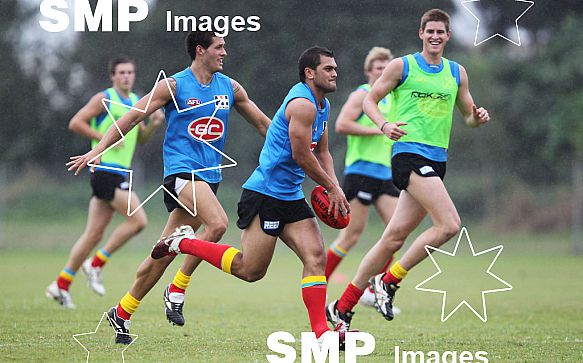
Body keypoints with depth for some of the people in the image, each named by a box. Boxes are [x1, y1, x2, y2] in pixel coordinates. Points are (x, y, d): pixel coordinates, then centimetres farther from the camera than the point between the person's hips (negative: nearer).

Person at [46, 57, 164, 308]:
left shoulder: (136, 102, 17)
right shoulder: (104, 99, -6)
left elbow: (140, 138, 25)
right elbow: (75, 123, -10)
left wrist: (154, 123, 6)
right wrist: (104, 137, -16)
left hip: (119, 173, 8)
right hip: (105, 171, -8)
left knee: (95, 233, 7)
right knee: (138, 220, -15)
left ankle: (61, 285, 12)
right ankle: (96, 263, -3)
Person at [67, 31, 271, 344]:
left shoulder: (230, 87, 12)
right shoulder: (174, 86, -3)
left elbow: (261, 122, 23)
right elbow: (132, 118, -3)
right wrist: (98, 150, -10)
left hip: (209, 176, 5)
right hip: (180, 169, -5)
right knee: (217, 224, -29)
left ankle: (122, 313, 17)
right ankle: (177, 290, -14)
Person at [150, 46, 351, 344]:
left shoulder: (323, 106, 16)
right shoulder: (302, 104, -16)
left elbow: (322, 152, 25)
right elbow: (301, 155, -18)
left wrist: (334, 187, 9)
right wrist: (331, 188, -7)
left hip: (291, 197, 10)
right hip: (264, 194, -10)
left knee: (316, 257, -5)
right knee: (250, 270, -8)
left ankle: (320, 331, -6)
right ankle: (184, 242, 8)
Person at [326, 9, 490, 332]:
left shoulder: (457, 73, 17)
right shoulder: (402, 66, 2)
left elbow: (468, 116, 23)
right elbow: (369, 99, 5)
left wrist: (478, 117, -1)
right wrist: (384, 124, -15)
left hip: (437, 160, 6)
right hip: (409, 151, -6)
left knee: (394, 237, 3)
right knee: (449, 224, -21)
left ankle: (343, 307, 11)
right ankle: (388, 281, -8)